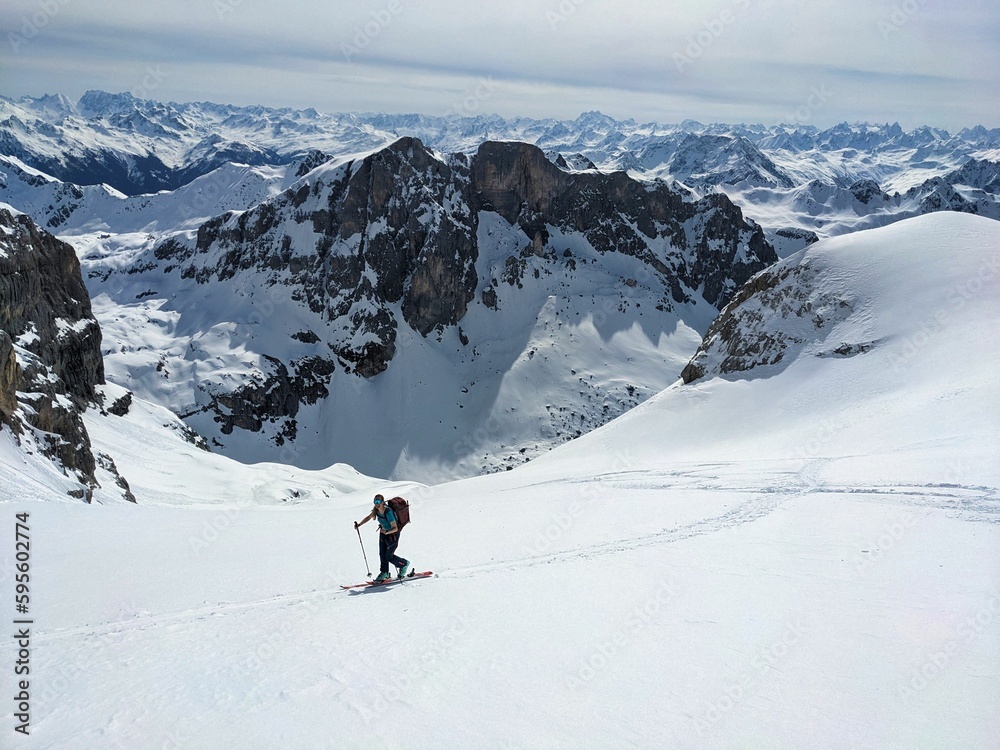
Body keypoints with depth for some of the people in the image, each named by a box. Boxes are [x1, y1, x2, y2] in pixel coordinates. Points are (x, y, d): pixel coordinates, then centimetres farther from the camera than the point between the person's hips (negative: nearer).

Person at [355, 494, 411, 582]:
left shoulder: (388, 512, -33)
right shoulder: (377, 510, -11)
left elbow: (395, 528, -33)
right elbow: (369, 517, 9)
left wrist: (387, 532, -49)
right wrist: (359, 524, 0)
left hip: (393, 534, -7)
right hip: (383, 532, 7)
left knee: (389, 556, -2)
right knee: (382, 554, 6)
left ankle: (405, 564, 23)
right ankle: (384, 573, 21)